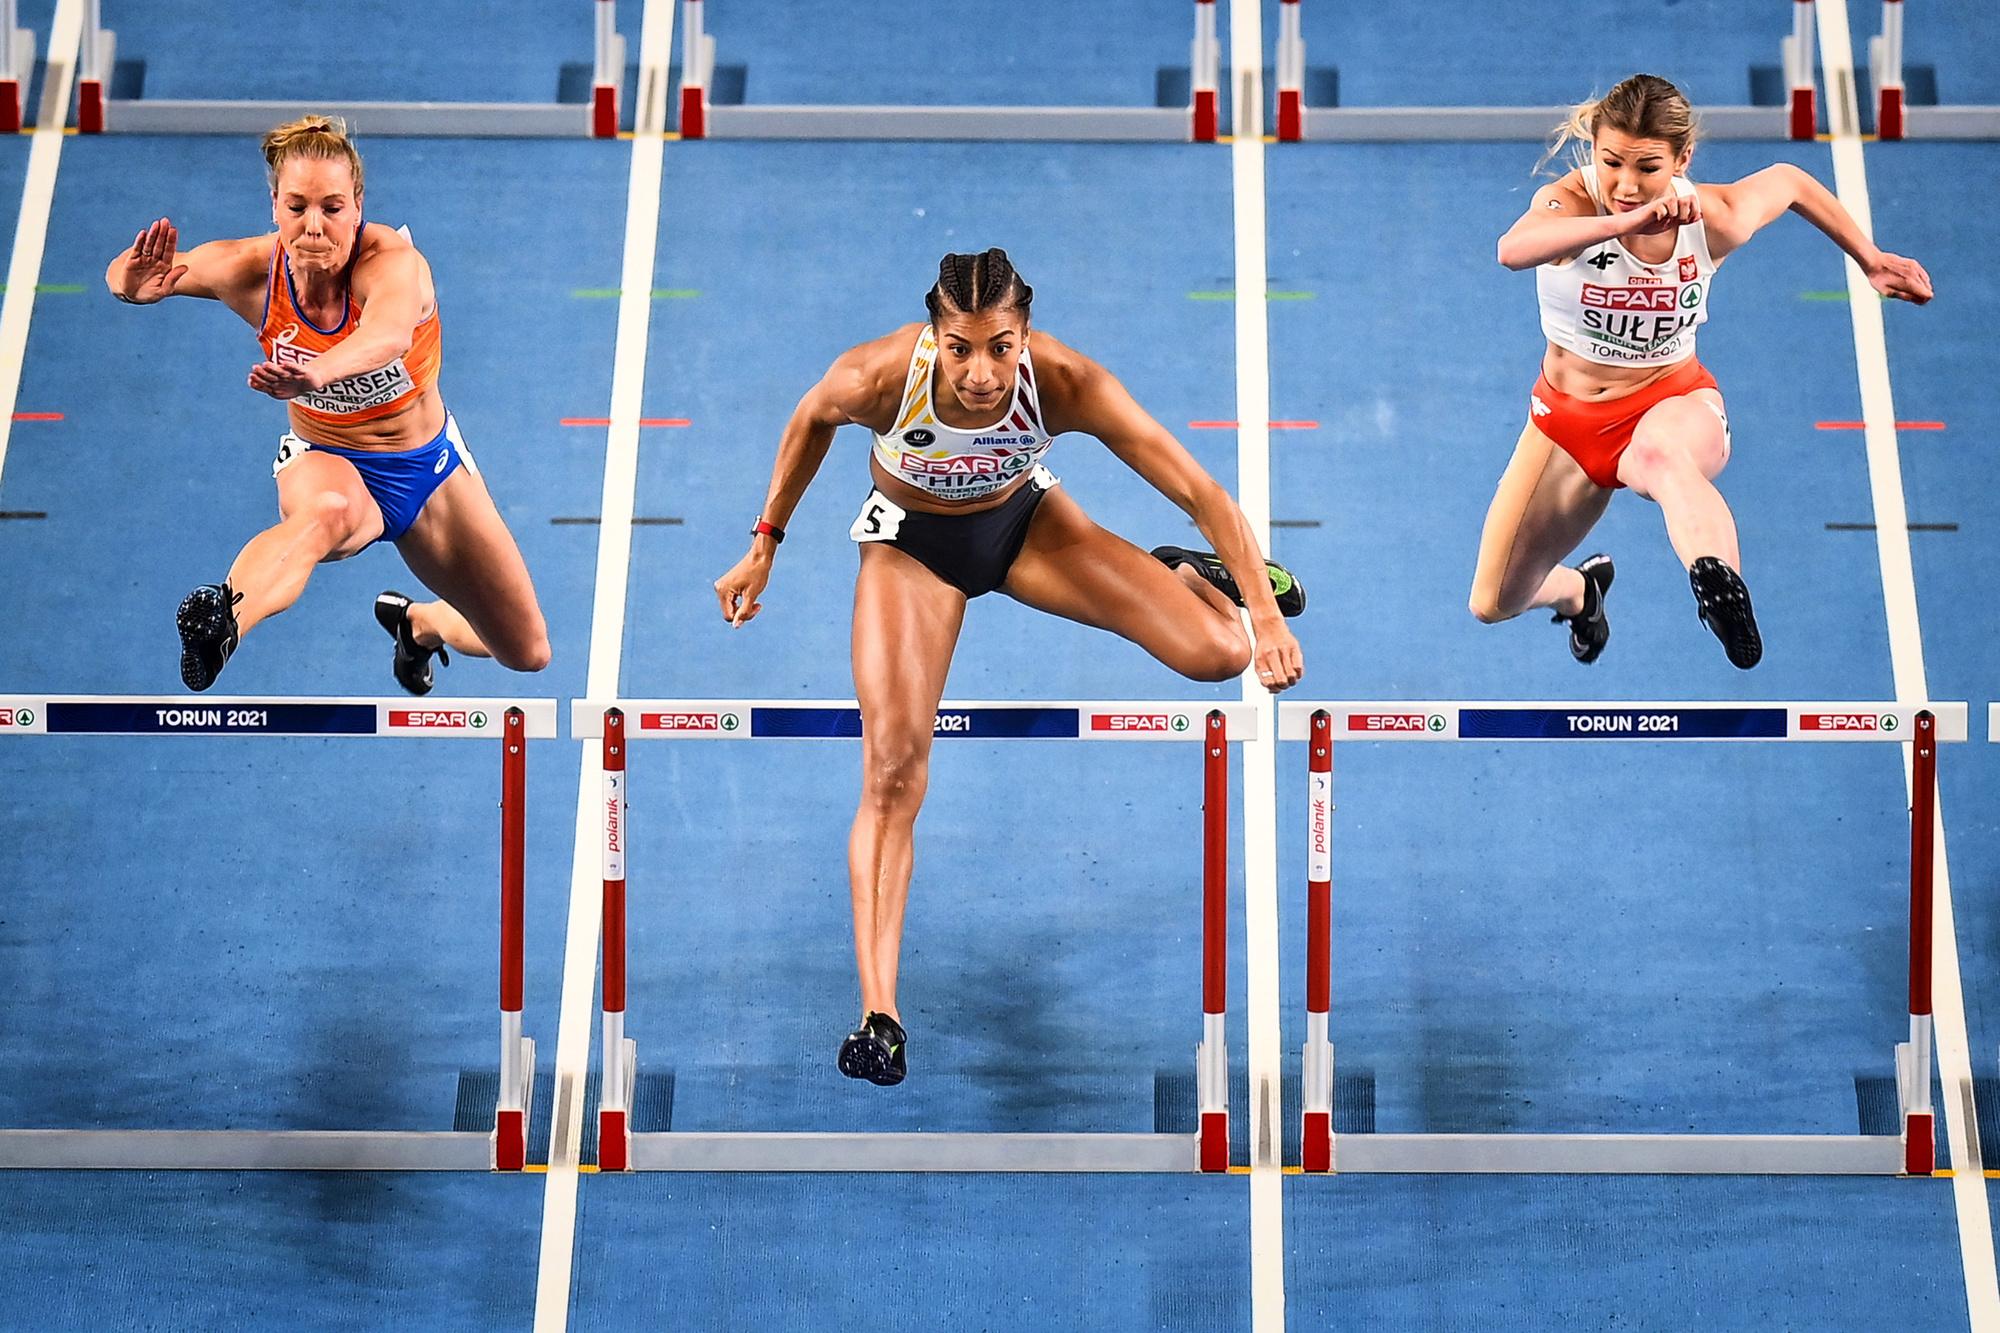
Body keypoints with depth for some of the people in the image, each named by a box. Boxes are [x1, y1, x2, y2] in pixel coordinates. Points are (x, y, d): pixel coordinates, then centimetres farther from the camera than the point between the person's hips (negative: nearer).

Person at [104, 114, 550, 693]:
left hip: (427, 462, 1)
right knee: (328, 510, -44)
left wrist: (319, 371, -76)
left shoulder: (393, 261, -29)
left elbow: (391, 335, -53)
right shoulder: (253, 268, -19)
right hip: (324, 460, -1)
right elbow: (126, 274, -13)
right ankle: (222, 622, -72)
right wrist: (133, 283, -40)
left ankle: (417, 622, 42)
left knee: (527, 652, 10)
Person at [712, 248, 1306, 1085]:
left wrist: (1265, 614, -37)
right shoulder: (876, 376, -34)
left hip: (1024, 521, 1)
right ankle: (877, 1010, -13)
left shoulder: (1065, 383, -34)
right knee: (893, 771, -17)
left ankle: (1179, 574, 27)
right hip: (912, 544, -1)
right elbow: (810, 422, -9)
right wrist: (765, 545, -3)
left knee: (1216, 653, -12)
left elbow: (1198, 491, -30)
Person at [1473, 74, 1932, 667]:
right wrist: (1624, 221, -62)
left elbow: (1789, 180, 10)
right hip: (1565, 417, 2)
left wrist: (1870, 260, 18)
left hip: (1672, 403, -2)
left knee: (1661, 451, -43)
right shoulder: (1569, 203, -22)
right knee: (1493, 604, 10)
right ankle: (1578, 590, 47)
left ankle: (1720, 584, -69)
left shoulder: (1715, 219, -15)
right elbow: (1512, 250, -49)